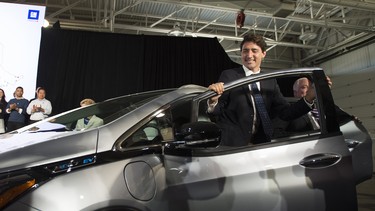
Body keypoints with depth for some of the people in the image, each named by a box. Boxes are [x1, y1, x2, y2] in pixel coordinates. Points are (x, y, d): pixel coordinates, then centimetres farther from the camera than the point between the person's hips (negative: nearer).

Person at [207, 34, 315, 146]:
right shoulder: (228, 76, -5)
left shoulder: (271, 82, 7)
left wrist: (308, 99, -12)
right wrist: (213, 101, -31)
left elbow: (285, 113, 3)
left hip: (262, 144, 4)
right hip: (233, 145, -4)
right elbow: (216, 112, -8)